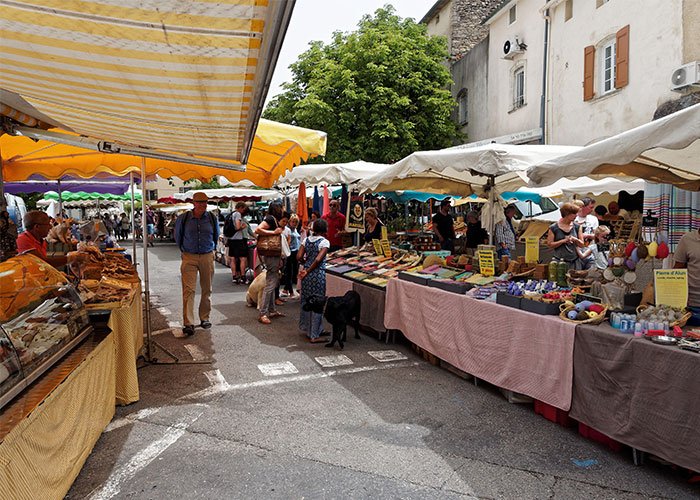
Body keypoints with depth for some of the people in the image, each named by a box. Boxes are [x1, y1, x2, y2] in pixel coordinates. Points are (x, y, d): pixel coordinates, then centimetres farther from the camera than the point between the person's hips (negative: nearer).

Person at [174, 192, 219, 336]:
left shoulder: (212, 218, 2)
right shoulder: (183, 218, -3)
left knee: (207, 290, 10)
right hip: (189, 257, -2)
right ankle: (188, 323, -11)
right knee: (188, 290, -10)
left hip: (207, 257, 2)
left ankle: (204, 318, 25)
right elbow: (177, 235, 15)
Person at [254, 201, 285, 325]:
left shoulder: (274, 220, 16)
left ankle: (272, 310, 24)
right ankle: (263, 314, -7)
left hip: (274, 256, 10)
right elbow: (257, 230, -26)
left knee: (273, 283, 15)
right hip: (271, 256, -10)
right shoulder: (270, 219, -12)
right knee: (270, 285, -10)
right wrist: (274, 232, -24)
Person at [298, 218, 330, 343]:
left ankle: (306, 328, 31)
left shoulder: (306, 240, 6)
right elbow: (318, 259, -20)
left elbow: (299, 256, 0)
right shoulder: (324, 242, -11)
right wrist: (308, 271, -11)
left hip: (307, 275, 6)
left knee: (306, 300, 18)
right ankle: (314, 335, 7)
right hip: (318, 275, -6)